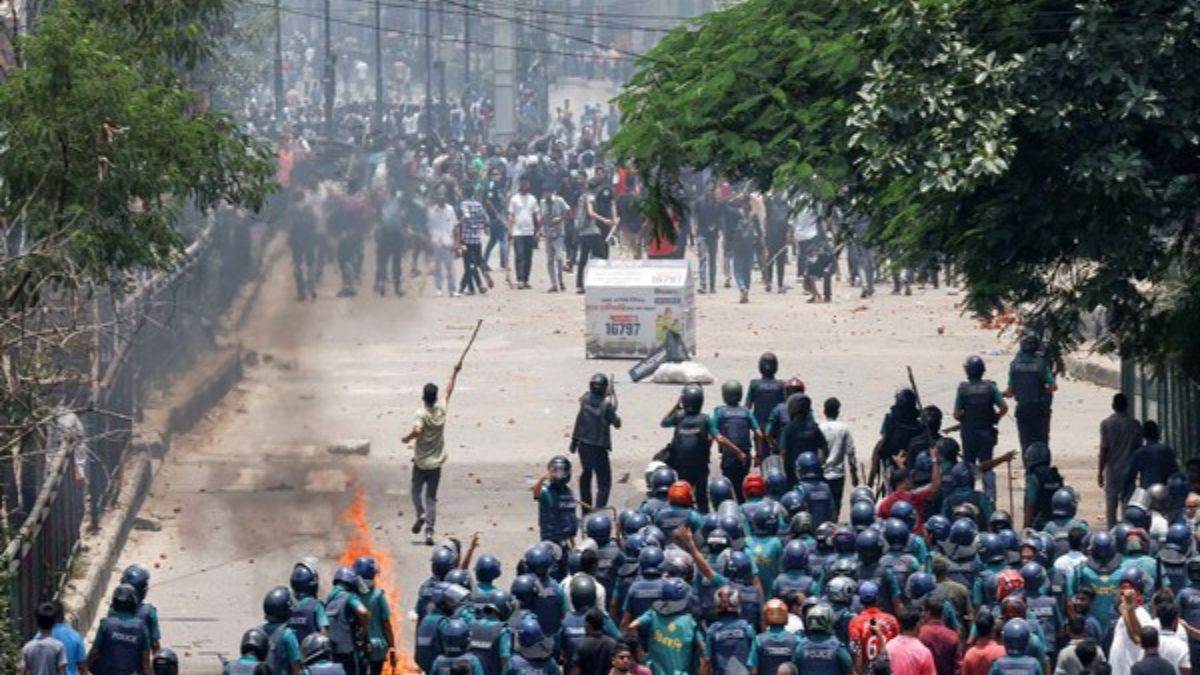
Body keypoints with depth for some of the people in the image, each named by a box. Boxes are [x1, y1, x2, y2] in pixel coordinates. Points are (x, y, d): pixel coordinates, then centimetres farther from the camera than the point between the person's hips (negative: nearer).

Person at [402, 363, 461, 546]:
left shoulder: (421, 414, -16)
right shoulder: (441, 409, -3)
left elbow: (417, 430, -34)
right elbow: (449, 391, 12)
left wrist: (406, 438, -14)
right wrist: (455, 373, 24)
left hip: (421, 462, -3)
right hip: (436, 462, 3)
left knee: (416, 491, 15)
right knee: (431, 497, 6)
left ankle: (421, 514, -11)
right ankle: (429, 530, -5)